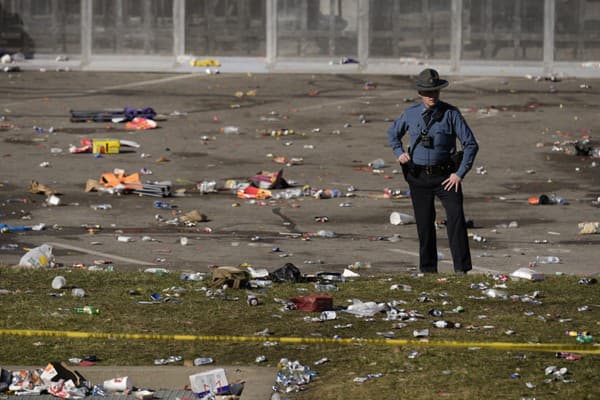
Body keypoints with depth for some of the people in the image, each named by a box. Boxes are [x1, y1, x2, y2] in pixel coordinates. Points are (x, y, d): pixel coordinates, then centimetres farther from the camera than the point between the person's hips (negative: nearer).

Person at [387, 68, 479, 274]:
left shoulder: (451, 114, -6)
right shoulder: (411, 114, 3)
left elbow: (471, 145, -4)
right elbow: (393, 133, 23)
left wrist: (460, 174, -11)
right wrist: (399, 153, 5)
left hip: (445, 177, -3)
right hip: (419, 177, 3)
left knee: (456, 217, -18)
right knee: (424, 224, 7)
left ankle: (462, 269, -19)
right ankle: (428, 270, 20)